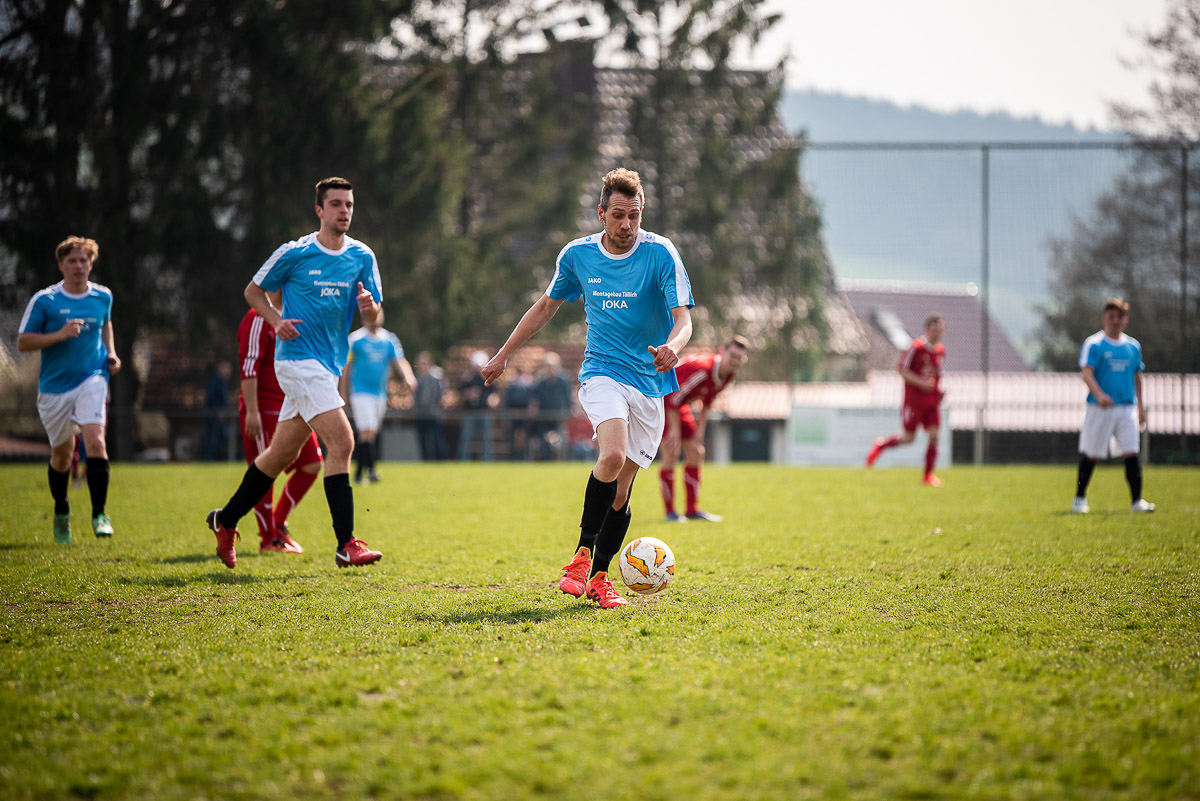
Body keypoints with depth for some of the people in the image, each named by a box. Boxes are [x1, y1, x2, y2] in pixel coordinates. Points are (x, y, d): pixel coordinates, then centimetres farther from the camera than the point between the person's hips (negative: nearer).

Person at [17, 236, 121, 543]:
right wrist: (60, 335, -20)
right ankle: (61, 512, 36)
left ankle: (99, 514, -20)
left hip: (92, 380, 0)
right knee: (61, 453, 11)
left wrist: (111, 353, 9)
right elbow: (23, 342, -7)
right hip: (55, 387, 0)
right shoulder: (44, 300, -7)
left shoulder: (103, 296, 4)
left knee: (95, 441, -22)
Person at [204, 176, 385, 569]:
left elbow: (374, 318, 7)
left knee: (282, 452, 13)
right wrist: (277, 320, -11)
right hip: (297, 357, -6)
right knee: (341, 441, -19)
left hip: (330, 365, 6)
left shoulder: (362, 257, 7)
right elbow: (253, 290, 6)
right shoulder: (294, 253, -6)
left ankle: (225, 520, 30)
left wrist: (369, 306, -16)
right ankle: (346, 545, -20)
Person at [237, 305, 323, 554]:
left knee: (312, 464, 3)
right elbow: (248, 366, -18)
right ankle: (269, 539, 6)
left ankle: (278, 524, 18)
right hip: (264, 410, -9)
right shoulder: (259, 319, -11)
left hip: (292, 410, 9)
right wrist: (251, 411, -23)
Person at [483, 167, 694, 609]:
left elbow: (683, 319, -13)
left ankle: (598, 577, 14)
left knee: (622, 488, 1)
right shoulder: (577, 255, 1)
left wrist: (673, 346, -36)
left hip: (650, 380, 0)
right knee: (612, 455, -28)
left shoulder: (661, 253, -7)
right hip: (603, 371, 0)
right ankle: (583, 552, -15)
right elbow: (546, 306, 17)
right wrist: (503, 354, 18)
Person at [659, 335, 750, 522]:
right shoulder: (701, 369, -34)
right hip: (661, 400, -9)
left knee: (696, 453, 4)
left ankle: (692, 510, 9)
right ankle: (670, 512, -9)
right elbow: (673, 398, -28)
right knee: (671, 454, -15)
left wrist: (699, 430, 6)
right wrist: (675, 430, -23)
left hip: (680, 406, 9)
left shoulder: (729, 375, -6)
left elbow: (707, 402, 9)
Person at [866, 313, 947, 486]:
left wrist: (939, 389, 7)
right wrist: (920, 382, -23)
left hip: (932, 400, 6)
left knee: (933, 436, -5)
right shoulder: (916, 347, -14)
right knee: (908, 438, 1)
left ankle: (928, 475, 0)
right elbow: (901, 369, -14)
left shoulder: (941, 350, 8)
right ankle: (880, 445, 28)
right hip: (914, 399, -6)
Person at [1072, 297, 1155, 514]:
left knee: (1131, 453, -5)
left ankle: (1137, 500, -2)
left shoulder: (1133, 346, 11)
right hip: (1100, 408, -3)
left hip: (1127, 407, 4)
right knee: (1090, 455, 3)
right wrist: (1099, 395, -30)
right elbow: (1086, 372, -14)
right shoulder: (1093, 344, -4)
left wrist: (1140, 406, 19)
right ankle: (1079, 498, 17)